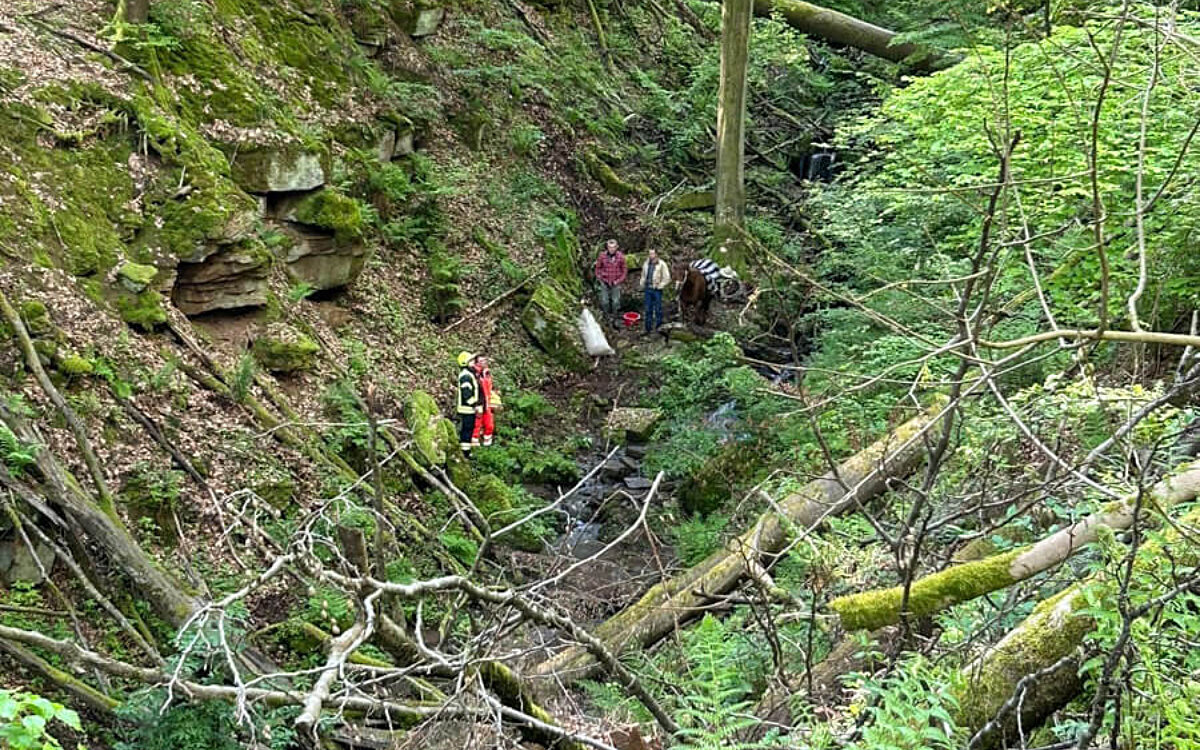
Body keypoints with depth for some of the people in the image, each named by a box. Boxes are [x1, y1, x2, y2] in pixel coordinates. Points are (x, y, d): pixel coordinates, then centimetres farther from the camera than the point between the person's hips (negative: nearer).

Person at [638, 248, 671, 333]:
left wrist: (659, 286, -13)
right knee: (648, 309, 10)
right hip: (647, 289, 5)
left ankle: (658, 327, 14)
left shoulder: (662, 264, -10)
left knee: (658, 309, 4)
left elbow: (667, 278, -10)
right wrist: (641, 286, 9)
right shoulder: (646, 264, 7)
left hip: (657, 290, -5)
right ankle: (648, 328, 19)